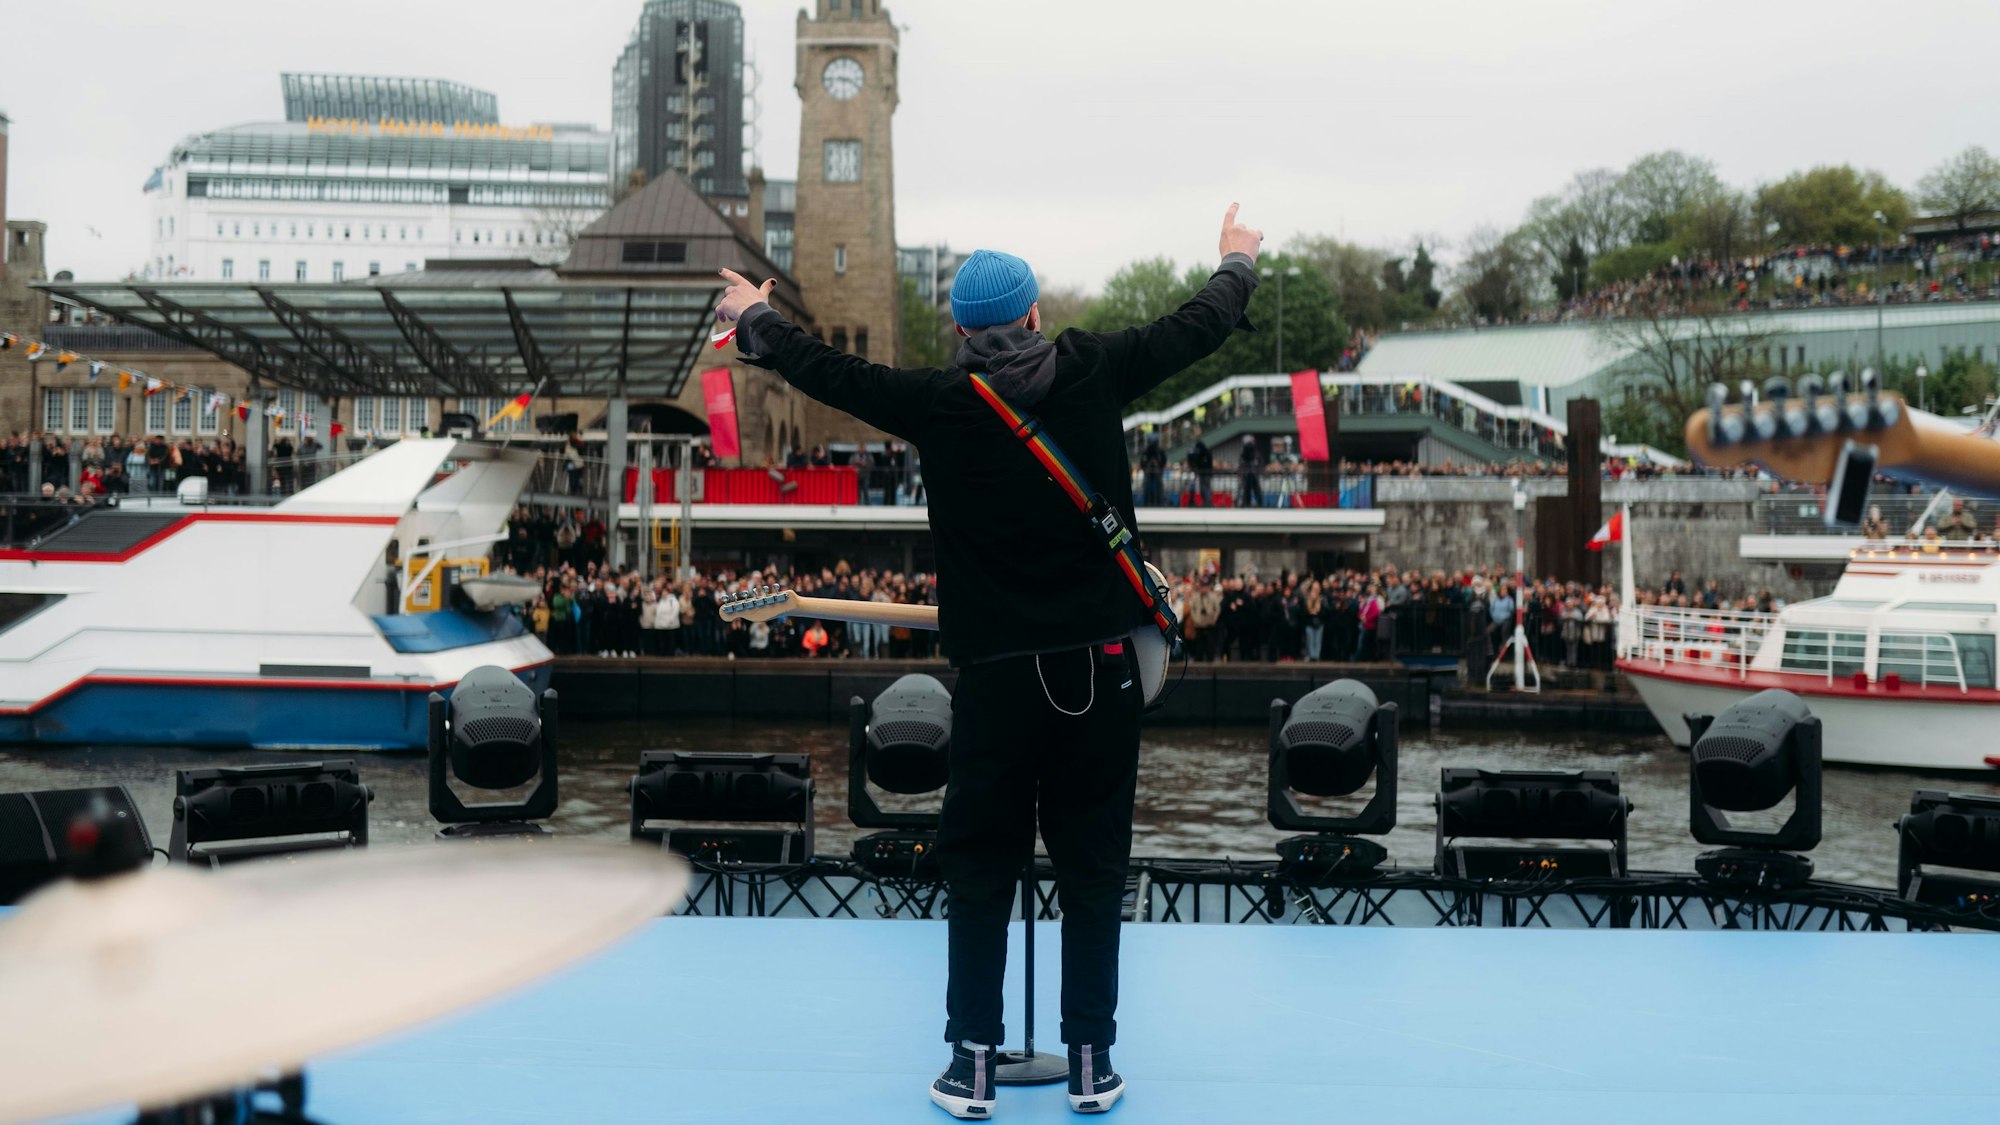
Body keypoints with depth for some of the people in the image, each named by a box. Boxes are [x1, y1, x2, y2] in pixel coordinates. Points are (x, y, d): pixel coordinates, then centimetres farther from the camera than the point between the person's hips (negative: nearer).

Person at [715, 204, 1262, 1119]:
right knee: (1094, 868, 9)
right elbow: (1196, 328, 12)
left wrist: (753, 321, 28)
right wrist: (1237, 264, 33)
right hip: (1100, 666, 1)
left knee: (979, 871, 10)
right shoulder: (1094, 372, -3)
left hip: (995, 674, -1)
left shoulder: (936, 403, -5)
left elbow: (823, 371, 8)